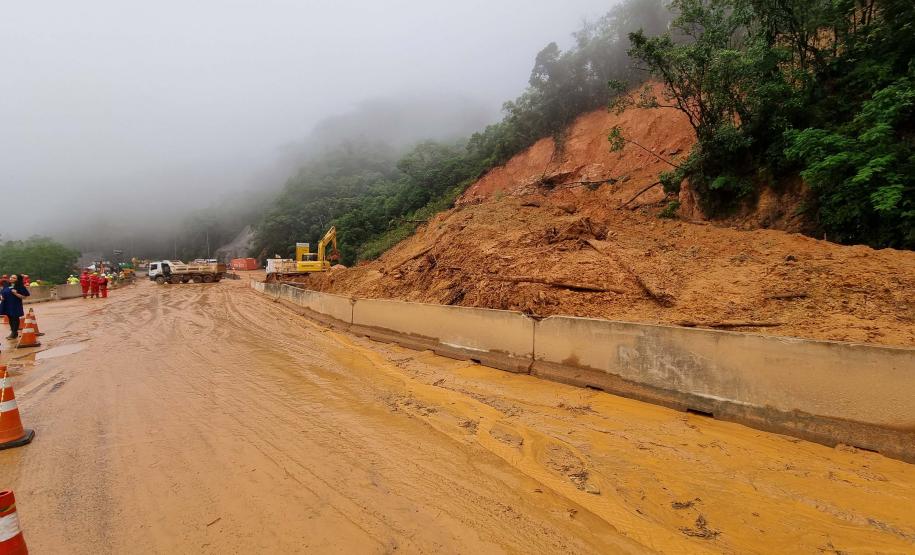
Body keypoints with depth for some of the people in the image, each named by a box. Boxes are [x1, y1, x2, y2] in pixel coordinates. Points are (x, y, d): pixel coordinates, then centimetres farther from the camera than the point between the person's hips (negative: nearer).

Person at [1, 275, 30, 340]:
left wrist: (16, 294, -24)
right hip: (6, 305, 7)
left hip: (15, 305, -7)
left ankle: (14, 333, 7)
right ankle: (13, 332, 23)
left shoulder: (20, 287, -9)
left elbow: (24, 296, -11)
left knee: (15, 319, 0)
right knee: (10, 318, 13)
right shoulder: (6, 286, 10)